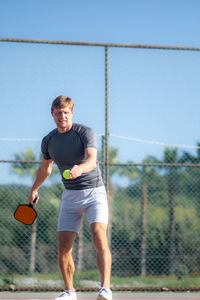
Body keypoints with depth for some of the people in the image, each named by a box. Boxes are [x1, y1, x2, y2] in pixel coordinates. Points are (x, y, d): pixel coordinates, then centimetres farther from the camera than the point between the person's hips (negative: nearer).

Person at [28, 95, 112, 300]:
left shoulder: (85, 133, -11)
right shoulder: (48, 141, 5)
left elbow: (92, 160, -28)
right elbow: (45, 168, 24)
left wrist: (80, 168, -50)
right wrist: (34, 189, 38)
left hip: (94, 192, -4)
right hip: (70, 196, 5)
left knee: (99, 238, -24)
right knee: (63, 247, -3)